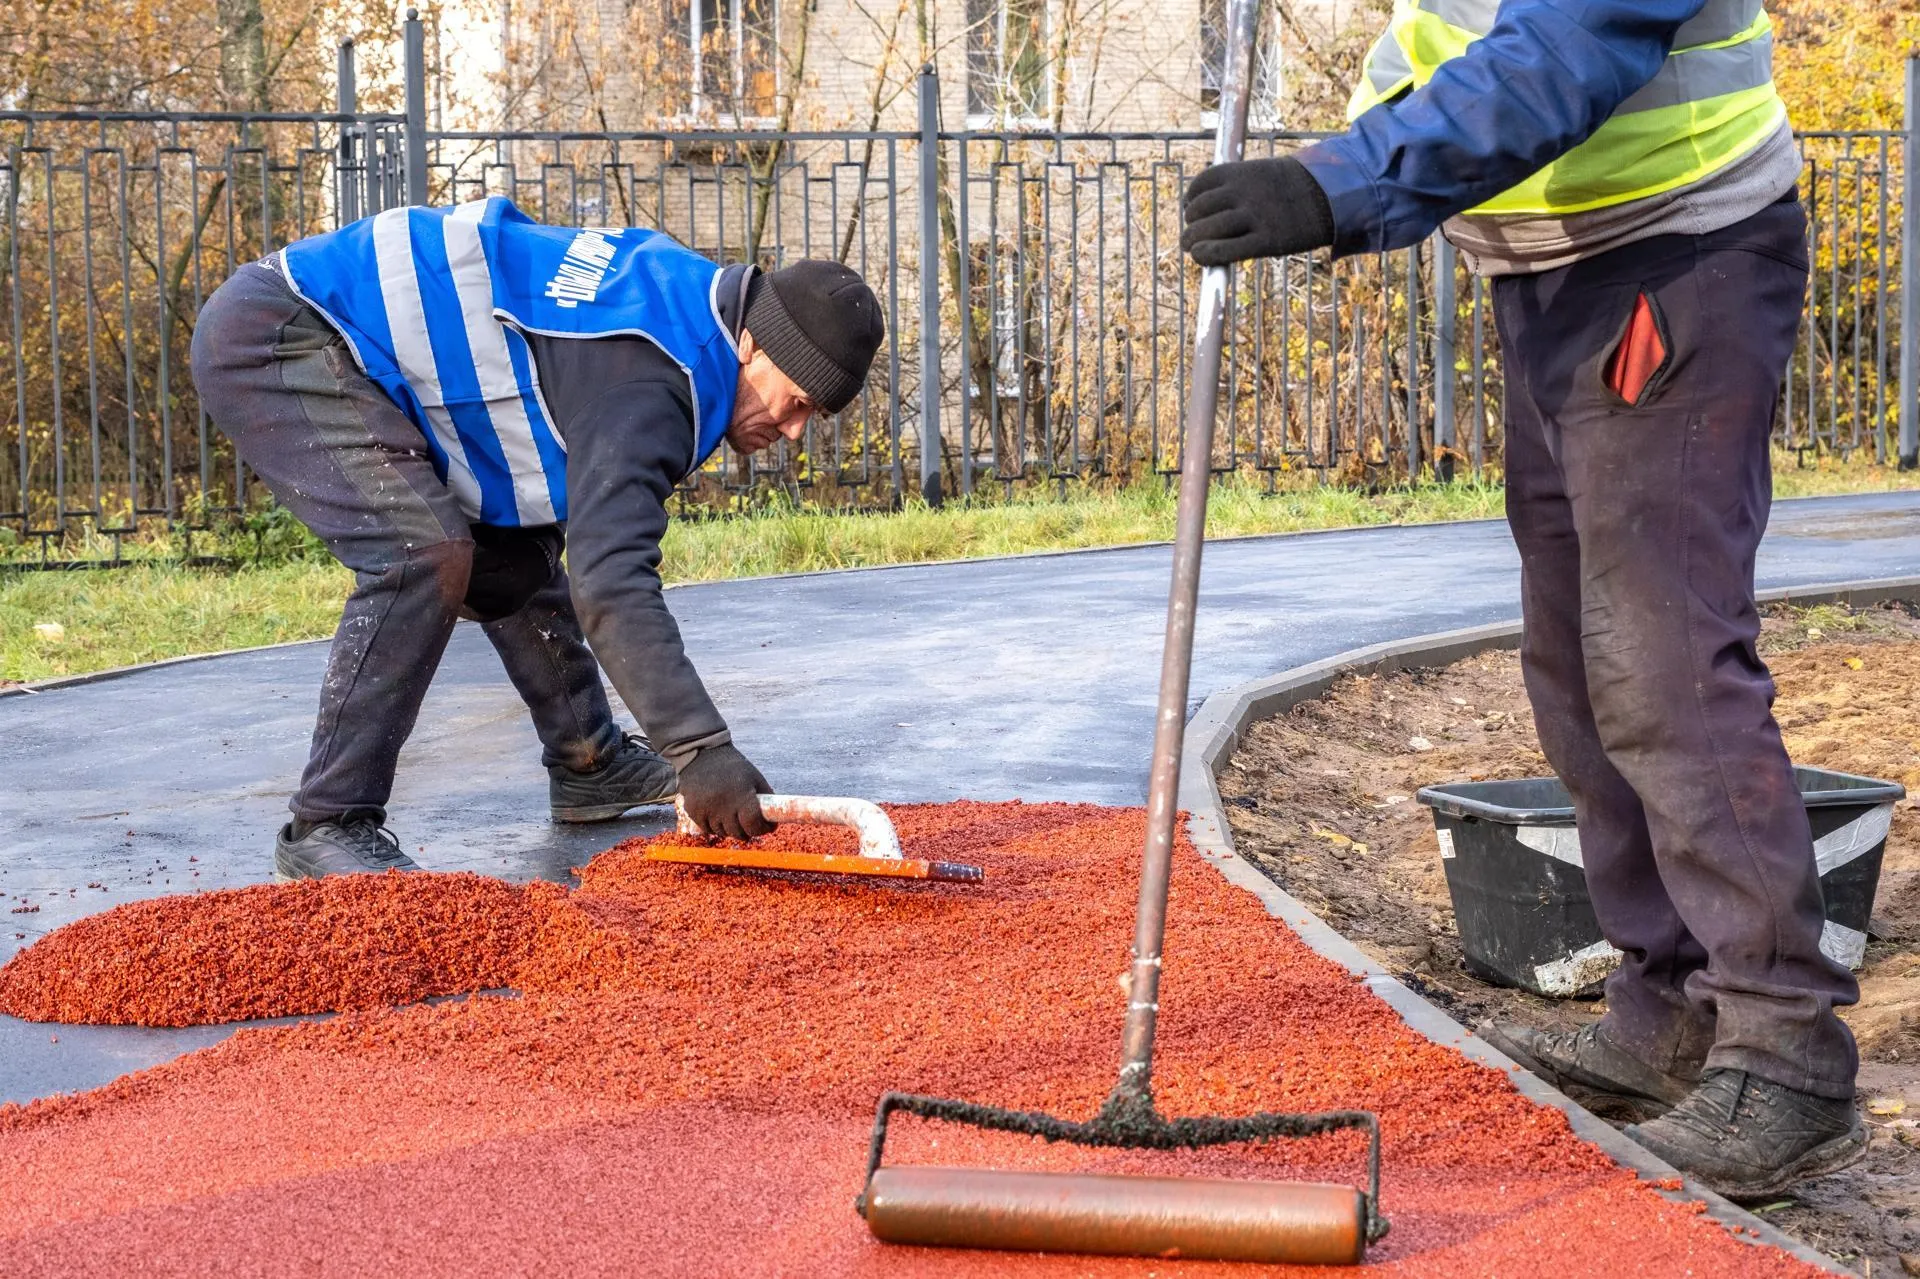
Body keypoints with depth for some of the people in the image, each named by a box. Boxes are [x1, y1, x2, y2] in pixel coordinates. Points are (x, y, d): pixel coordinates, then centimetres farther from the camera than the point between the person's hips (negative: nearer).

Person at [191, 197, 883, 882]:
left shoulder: (685, 295, 4)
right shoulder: (646, 380, -27)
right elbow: (610, 580, -36)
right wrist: (701, 751, -39)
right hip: (268, 338, -10)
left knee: (511, 547, 13)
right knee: (426, 554, -25)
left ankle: (588, 766, 25)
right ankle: (325, 829, -18)